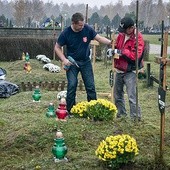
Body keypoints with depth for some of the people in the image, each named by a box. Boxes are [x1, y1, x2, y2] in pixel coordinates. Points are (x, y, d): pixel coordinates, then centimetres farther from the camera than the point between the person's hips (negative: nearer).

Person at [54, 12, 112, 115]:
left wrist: (110, 42, -22)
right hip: (72, 63, -2)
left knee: (91, 86, 1)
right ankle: (70, 110, 2)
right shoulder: (66, 33, -12)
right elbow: (57, 47, -3)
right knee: (72, 85, -8)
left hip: (86, 62, 2)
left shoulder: (87, 29, -9)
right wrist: (64, 59, -15)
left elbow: (99, 38, -4)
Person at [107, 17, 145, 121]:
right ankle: (121, 115, 32)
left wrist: (121, 52, -23)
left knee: (132, 97, -11)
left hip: (130, 72, -8)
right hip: (119, 70, 8)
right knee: (118, 94, 17)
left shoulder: (138, 38, -15)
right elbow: (116, 46, 16)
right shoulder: (121, 35, 6)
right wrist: (112, 51, -7)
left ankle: (136, 119, -3)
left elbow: (135, 56, -22)